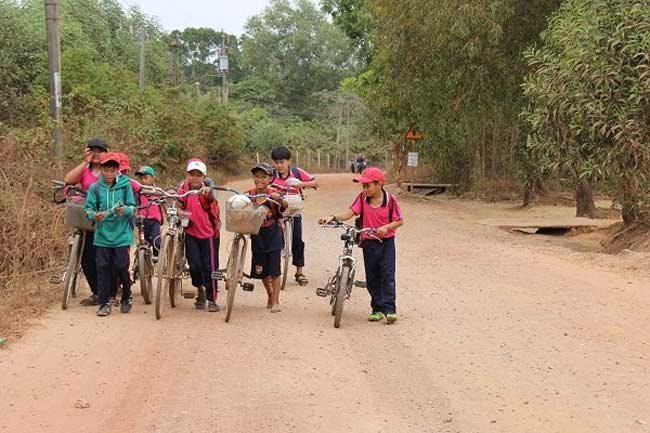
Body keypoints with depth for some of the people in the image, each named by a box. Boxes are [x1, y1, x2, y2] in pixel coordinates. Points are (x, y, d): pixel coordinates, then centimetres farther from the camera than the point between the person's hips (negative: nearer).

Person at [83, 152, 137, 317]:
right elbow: (88, 208, 0)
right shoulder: (95, 188, 0)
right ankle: (104, 303, 10)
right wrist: (94, 215, -21)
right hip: (102, 235, 1)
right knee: (103, 268, 1)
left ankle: (127, 297, 22)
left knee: (121, 266, -1)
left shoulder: (125, 185, -1)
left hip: (121, 235, -1)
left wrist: (125, 210, -22)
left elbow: (132, 207, -1)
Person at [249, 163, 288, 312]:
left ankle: (275, 302, 7)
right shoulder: (249, 194, -5)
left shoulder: (273, 194, -12)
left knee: (274, 270, -2)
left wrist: (280, 199, -50)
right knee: (261, 271, 12)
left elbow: (285, 205, -29)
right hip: (258, 237, 3)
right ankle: (270, 296, 34)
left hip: (273, 236, -3)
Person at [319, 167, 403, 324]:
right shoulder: (363, 198, -2)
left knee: (387, 275, -9)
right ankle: (377, 308, 17)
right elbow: (350, 213, -12)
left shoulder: (390, 199, -9)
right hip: (369, 242, 3)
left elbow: (399, 221, -7)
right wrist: (333, 218, -27)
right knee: (372, 277, 7)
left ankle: (389, 309, -8)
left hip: (386, 242, -3)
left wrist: (386, 227, -24)